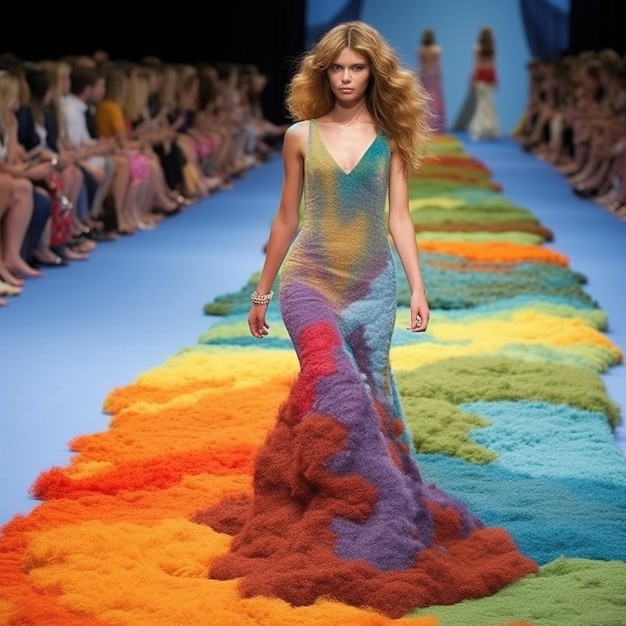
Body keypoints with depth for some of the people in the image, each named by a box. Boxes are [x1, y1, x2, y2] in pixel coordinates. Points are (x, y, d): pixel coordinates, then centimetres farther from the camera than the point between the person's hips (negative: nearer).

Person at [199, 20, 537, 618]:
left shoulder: (390, 138, 6)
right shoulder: (301, 136, 5)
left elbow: (398, 217, 3)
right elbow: (285, 219, 11)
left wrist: (418, 287, -7)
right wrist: (261, 292, 14)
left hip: (372, 284, 2)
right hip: (309, 278, -1)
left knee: (369, 395, 1)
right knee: (335, 386, -21)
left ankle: (382, 514, 13)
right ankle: (347, 523, -17)